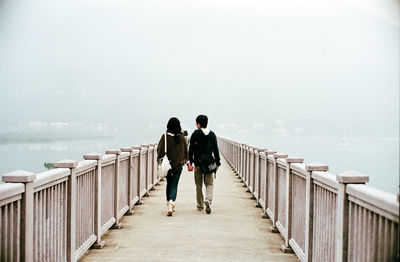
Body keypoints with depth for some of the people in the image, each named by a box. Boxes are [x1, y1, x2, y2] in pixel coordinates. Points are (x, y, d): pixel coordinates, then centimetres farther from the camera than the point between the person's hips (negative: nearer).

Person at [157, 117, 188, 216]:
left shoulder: (165, 137, -9)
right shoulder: (182, 137, -4)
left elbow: (160, 150, -9)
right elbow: (186, 150, 6)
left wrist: (160, 160, 2)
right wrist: (185, 161, 19)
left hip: (167, 164, 0)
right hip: (178, 164, 0)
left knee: (169, 184, 18)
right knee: (174, 185, 3)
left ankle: (169, 205, 23)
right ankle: (171, 202, -20)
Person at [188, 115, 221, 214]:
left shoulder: (195, 134, -5)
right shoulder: (212, 134, 3)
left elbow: (191, 149, -6)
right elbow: (216, 150, 3)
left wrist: (190, 162, -3)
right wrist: (218, 162, 10)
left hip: (198, 163, -1)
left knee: (199, 185, 10)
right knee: (209, 184, 7)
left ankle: (200, 205, 16)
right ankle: (208, 199, -18)